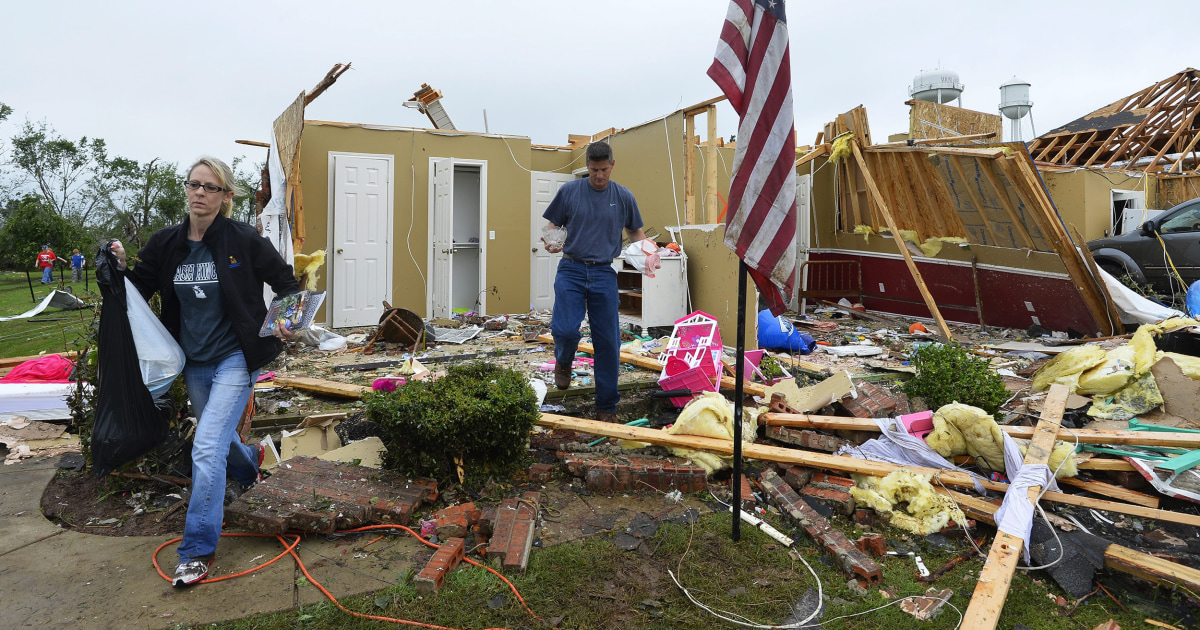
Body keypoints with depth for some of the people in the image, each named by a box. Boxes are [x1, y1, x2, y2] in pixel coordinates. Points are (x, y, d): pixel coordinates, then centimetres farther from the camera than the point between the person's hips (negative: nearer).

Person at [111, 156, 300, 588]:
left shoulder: (244, 240, -12)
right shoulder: (166, 244, 1)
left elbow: (285, 281, -3)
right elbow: (140, 289, 10)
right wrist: (121, 268, -10)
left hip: (235, 358, -6)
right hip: (194, 362, 6)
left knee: (207, 447, -13)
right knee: (217, 437, 23)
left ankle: (198, 550, -2)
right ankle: (250, 463, 60)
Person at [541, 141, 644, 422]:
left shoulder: (624, 197, 7)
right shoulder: (568, 191, 3)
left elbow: (635, 232, 17)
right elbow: (552, 226, 10)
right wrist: (551, 243, -12)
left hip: (604, 274, 1)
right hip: (571, 270, -1)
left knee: (608, 343, 1)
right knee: (565, 329, -18)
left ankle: (606, 406, 16)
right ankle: (564, 362, 20)